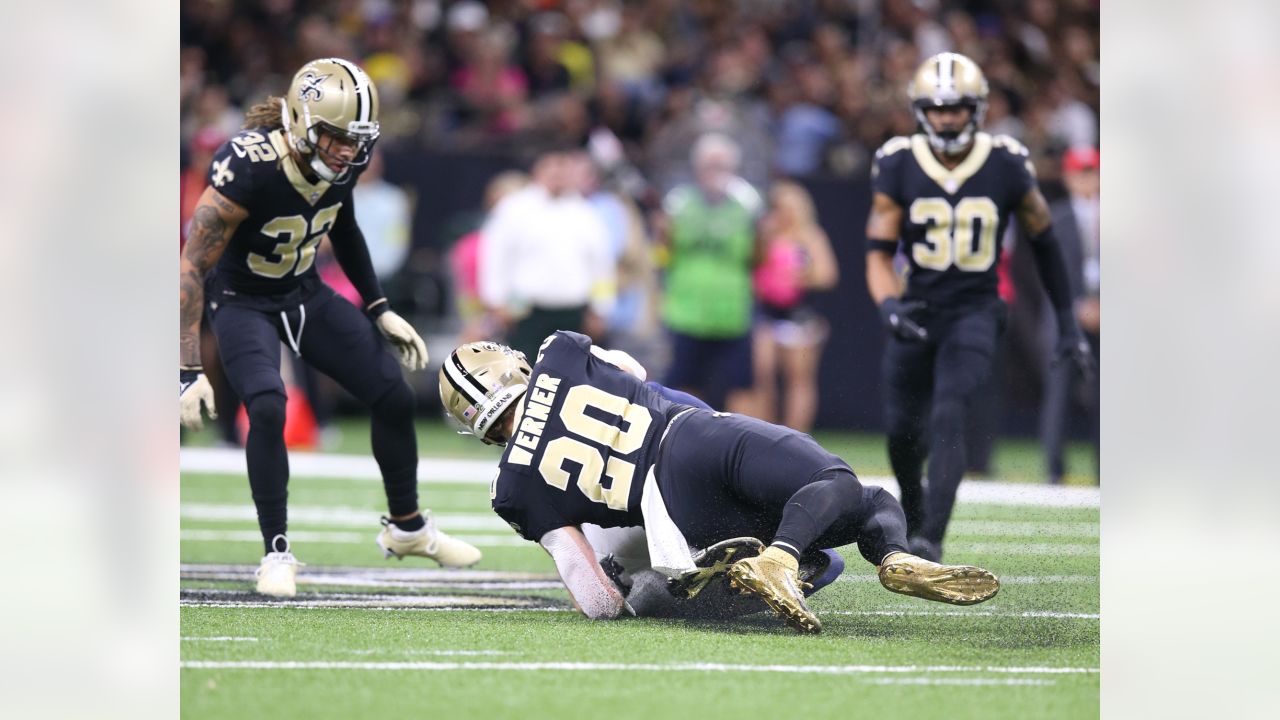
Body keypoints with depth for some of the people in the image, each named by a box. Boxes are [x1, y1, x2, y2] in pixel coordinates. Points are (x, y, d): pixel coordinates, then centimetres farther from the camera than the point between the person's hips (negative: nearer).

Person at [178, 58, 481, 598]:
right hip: (242, 302, -6)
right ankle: (276, 554, -12)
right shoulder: (249, 168, -34)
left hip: (306, 294, 6)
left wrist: (379, 310, 10)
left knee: (393, 397, 3)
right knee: (267, 407, -29)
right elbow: (193, 267, -28)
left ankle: (407, 527, 26)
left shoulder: (345, 161, -15)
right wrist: (189, 371, -32)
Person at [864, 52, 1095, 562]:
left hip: (975, 313, -2)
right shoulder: (899, 167, -5)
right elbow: (879, 252, -5)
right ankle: (914, 514, 37)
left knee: (947, 418, -21)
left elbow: (1043, 243, 6)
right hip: (918, 311, 2)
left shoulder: (1006, 167, -6)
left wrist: (1067, 323, 7)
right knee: (903, 431, 7)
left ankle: (932, 539, -24)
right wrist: (888, 305, -26)